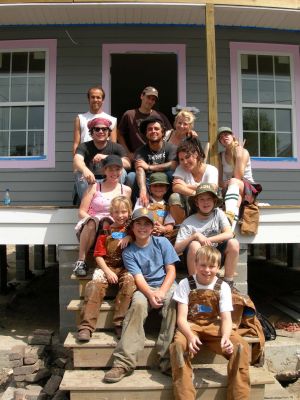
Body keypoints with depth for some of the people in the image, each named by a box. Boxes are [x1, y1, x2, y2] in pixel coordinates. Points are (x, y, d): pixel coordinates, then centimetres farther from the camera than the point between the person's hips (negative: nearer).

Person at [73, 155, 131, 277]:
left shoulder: (126, 190, 13)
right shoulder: (94, 187, 7)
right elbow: (82, 212, 1)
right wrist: (94, 220, -18)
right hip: (90, 229, -1)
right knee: (93, 220, -36)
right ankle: (81, 261, -29)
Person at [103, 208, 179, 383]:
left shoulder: (162, 242, 5)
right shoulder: (129, 252, 4)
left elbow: (171, 270, 0)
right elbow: (138, 278, -6)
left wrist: (161, 292, -15)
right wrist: (150, 294, -25)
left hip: (166, 284, 0)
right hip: (145, 288, 0)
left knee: (173, 302, -33)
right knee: (138, 304, -32)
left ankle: (167, 359, -29)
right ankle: (124, 362, -35)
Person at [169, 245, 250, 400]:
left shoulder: (223, 287, -1)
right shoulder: (185, 284, -6)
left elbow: (226, 318, -7)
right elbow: (181, 317, -11)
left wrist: (226, 337, -31)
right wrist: (190, 335, -33)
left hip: (214, 325, 2)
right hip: (190, 326, -1)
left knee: (241, 347, -25)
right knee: (178, 347, -35)